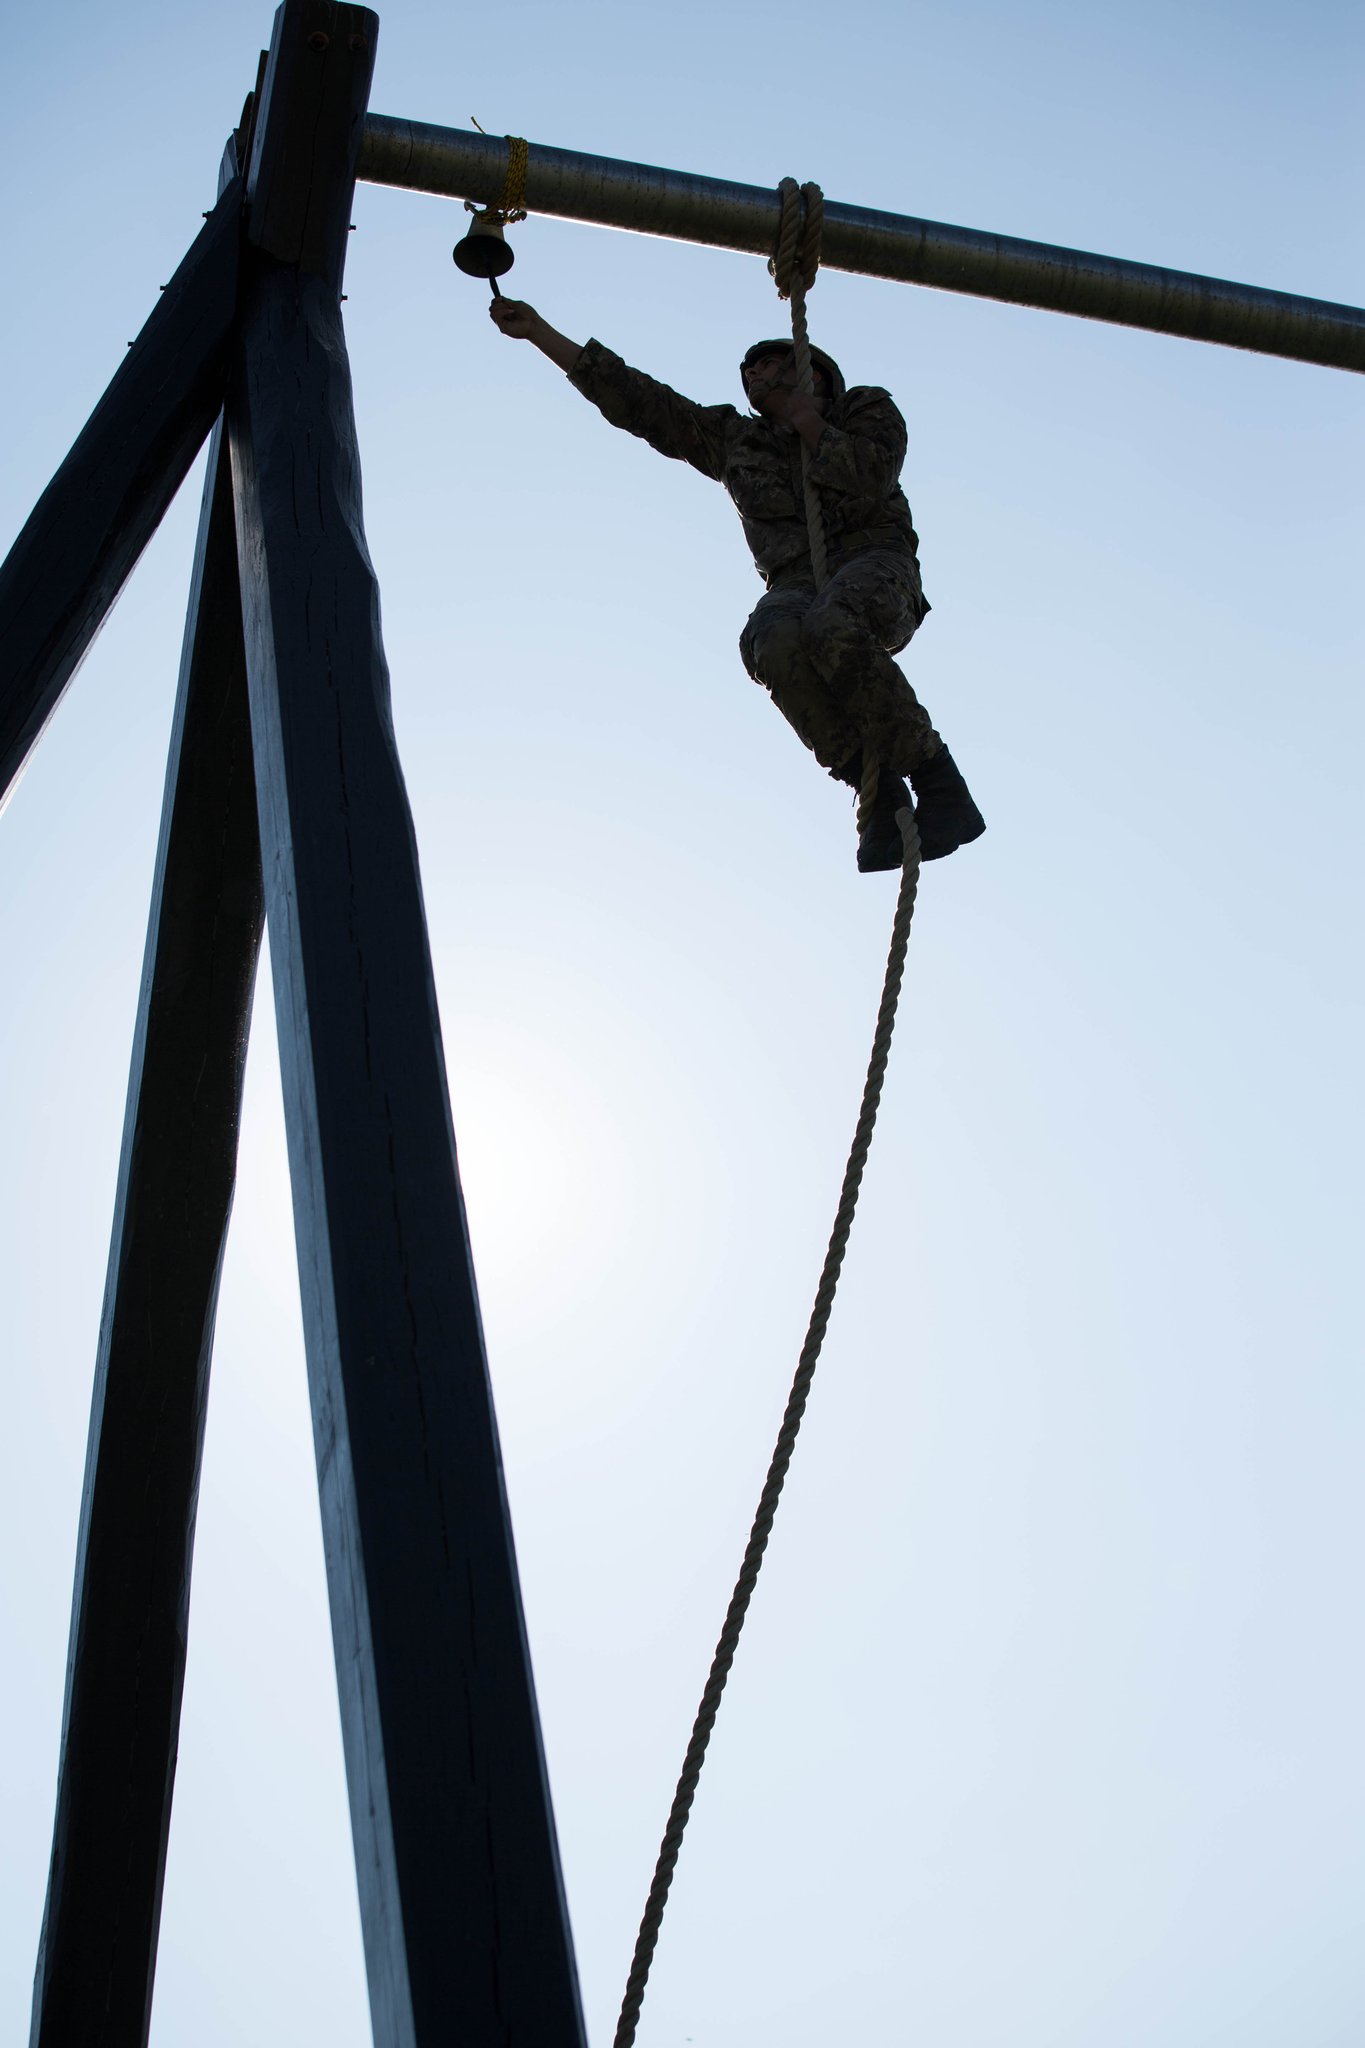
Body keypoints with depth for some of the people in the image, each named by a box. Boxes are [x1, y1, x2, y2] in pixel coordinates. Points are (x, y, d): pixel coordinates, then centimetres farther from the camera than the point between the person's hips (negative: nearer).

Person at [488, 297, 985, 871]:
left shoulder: (868, 410, 18)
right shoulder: (731, 438, 27)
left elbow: (867, 485, -4)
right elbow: (633, 398, 23)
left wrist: (809, 423, 6)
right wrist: (539, 332, 19)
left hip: (876, 568, -2)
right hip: (797, 586, 2)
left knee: (832, 631, -38)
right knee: (773, 644, -36)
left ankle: (937, 780, -27)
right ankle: (879, 795, -28)